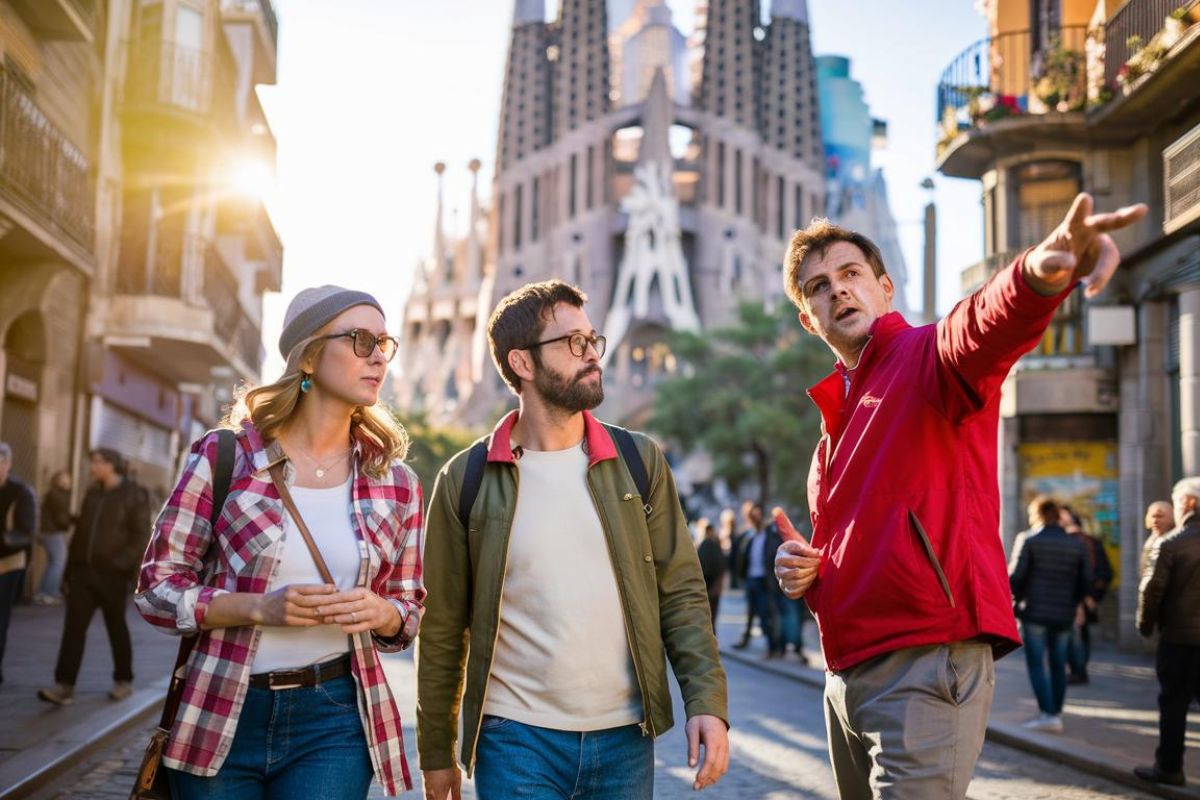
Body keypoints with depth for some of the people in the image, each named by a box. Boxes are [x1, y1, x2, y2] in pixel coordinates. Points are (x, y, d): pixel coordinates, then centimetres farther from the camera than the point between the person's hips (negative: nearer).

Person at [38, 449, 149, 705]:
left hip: (112, 575, -5)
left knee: (116, 628, 6)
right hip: (84, 571, 5)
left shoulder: (134, 494, -3)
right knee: (73, 626, -5)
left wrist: (121, 566, -18)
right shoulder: (93, 493, 14)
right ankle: (64, 686, -9)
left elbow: (140, 536, -9)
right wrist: (70, 570, 11)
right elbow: (80, 533, 15)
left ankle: (123, 681, 21)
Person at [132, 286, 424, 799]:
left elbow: (409, 610, 11)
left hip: (333, 720, 1)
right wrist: (261, 607, -18)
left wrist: (379, 612, -12)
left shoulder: (395, 482, 3)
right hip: (221, 717, -1)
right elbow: (157, 588, -3)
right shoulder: (224, 456, -5)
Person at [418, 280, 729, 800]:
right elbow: (443, 628, 3)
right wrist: (436, 752, 6)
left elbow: (681, 593, 2)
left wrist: (706, 701, -9)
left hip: (626, 739, 2)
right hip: (515, 739, -2)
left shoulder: (639, 461, 3)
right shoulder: (467, 479, -2)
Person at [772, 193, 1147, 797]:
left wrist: (1040, 274, -54)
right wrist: (804, 571, 6)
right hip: (848, 674, 9)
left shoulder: (928, 358, -6)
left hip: (927, 664, -8)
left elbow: (981, 329, -31)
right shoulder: (834, 416, 19)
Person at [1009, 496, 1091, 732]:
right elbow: (1086, 580, 7)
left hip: (1035, 612, -5)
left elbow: (1015, 575, -11)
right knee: (1058, 665, 12)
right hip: (1064, 614, 5)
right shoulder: (1077, 543, 7)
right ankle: (1057, 714, 16)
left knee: (1036, 664, -1)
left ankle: (1048, 713, -9)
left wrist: (1017, 598, 5)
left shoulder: (1028, 539, -7)